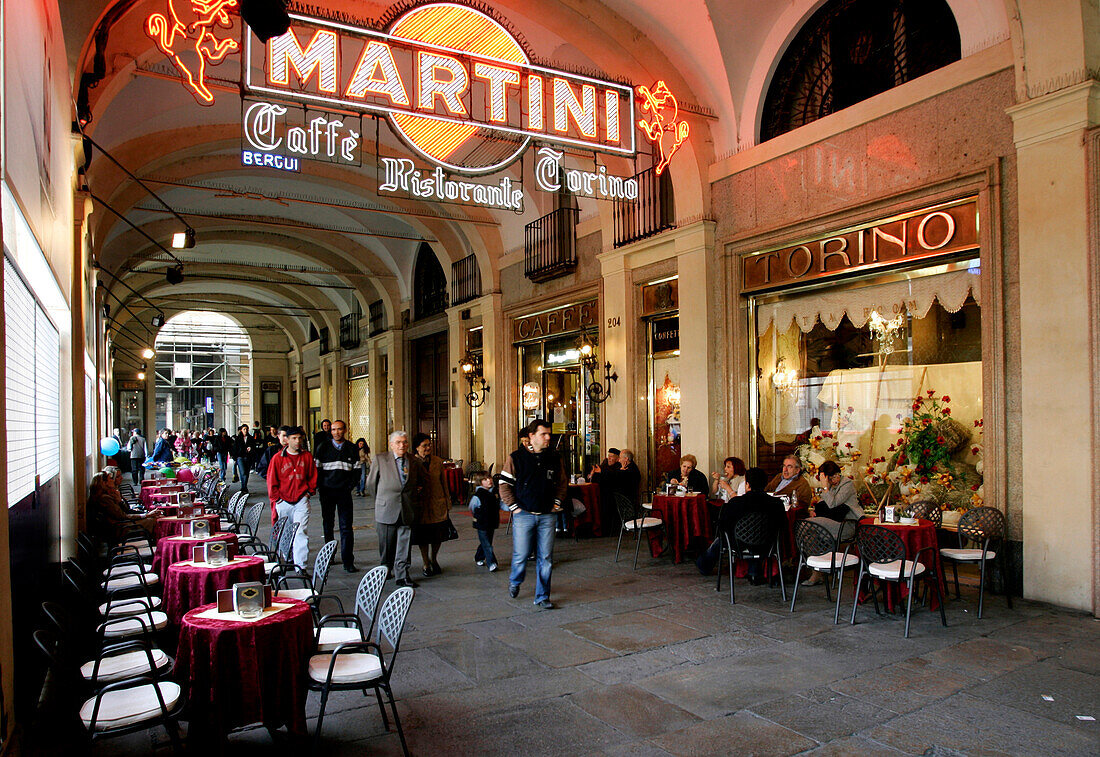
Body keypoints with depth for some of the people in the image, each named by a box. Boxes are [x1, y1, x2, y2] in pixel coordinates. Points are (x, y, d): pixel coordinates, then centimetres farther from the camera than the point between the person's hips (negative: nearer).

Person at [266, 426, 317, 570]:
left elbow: (313, 476, 14)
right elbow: (271, 481, 3)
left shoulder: (307, 457, 4)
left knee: (301, 532, -11)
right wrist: (276, 499, -1)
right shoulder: (278, 458, -1)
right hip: (283, 501, 0)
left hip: (301, 500, 0)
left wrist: (309, 492, 4)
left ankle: (300, 566, -10)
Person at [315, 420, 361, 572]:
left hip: (344, 492, 0)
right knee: (327, 525, 9)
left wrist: (349, 487, -2)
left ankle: (348, 561, -4)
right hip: (327, 491, 1)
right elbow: (316, 469, 4)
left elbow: (356, 471, 9)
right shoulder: (323, 447, 4)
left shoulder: (352, 449, 6)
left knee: (346, 527, -4)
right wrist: (320, 489, -3)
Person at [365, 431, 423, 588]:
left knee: (405, 544, 1)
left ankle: (402, 576, 9)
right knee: (386, 544, 10)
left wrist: (416, 497, 12)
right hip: (386, 510, -1)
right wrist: (380, 502, 11)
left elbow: (421, 481, 22)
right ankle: (386, 568, 33)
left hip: (408, 510, 1)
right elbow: (371, 483, 8)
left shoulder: (414, 461, 4)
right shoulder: (380, 460, -1)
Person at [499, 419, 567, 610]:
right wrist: (514, 507, -5)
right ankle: (514, 581, 34)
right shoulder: (516, 458, -4)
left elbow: (562, 483, 19)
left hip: (547, 516, 3)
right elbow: (504, 484, 0)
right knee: (521, 554, 2)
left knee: (545, 558, 3)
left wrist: (557, 503, 8)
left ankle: (542, 596, 16)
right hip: (523, 515, -3)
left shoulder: (554, 458, 7)